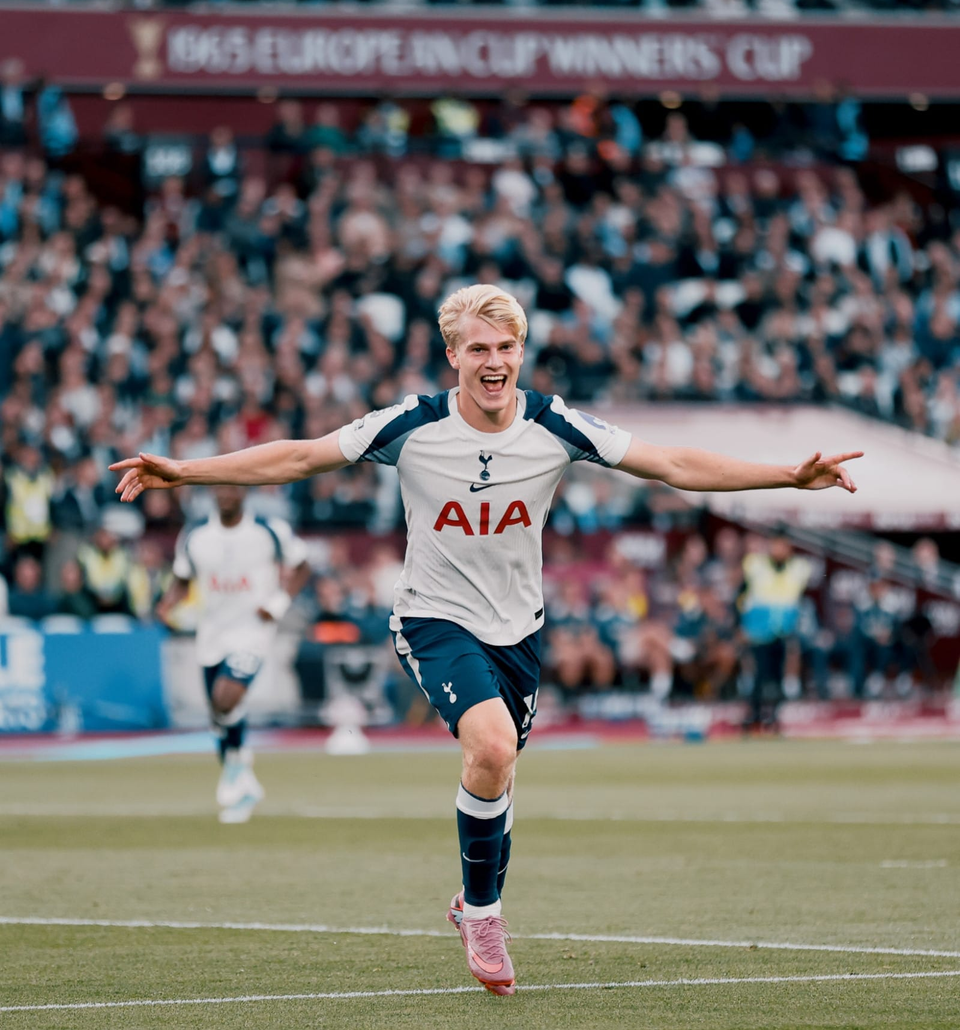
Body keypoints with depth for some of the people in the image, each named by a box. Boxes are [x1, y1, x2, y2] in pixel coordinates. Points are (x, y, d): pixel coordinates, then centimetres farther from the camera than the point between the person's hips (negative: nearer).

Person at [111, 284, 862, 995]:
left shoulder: (555, 428, -9)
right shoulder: (411, 427, -12)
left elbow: (674, 465, -5)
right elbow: (298, 458, -5)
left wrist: (792, 475, -12)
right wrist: (183, 472, -10)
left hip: (517, 628, 3)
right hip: (435, 620, -3)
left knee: (496, 775, 10)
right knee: (492, 745, -27)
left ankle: (476, 905, 41)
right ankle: (483, 911, -6)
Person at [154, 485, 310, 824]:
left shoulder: (271, 532, -7)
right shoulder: (194, 537, 1)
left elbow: (300, 568, 6)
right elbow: (182, 580, 13)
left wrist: (279, 603, -9)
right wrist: (168, 602, -9)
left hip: (252, 631, -4)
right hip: (212, 636, 4)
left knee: (226, 699, -25)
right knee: (222, 716, 9)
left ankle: (238, 757, 4)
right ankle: (243, 788, 27)